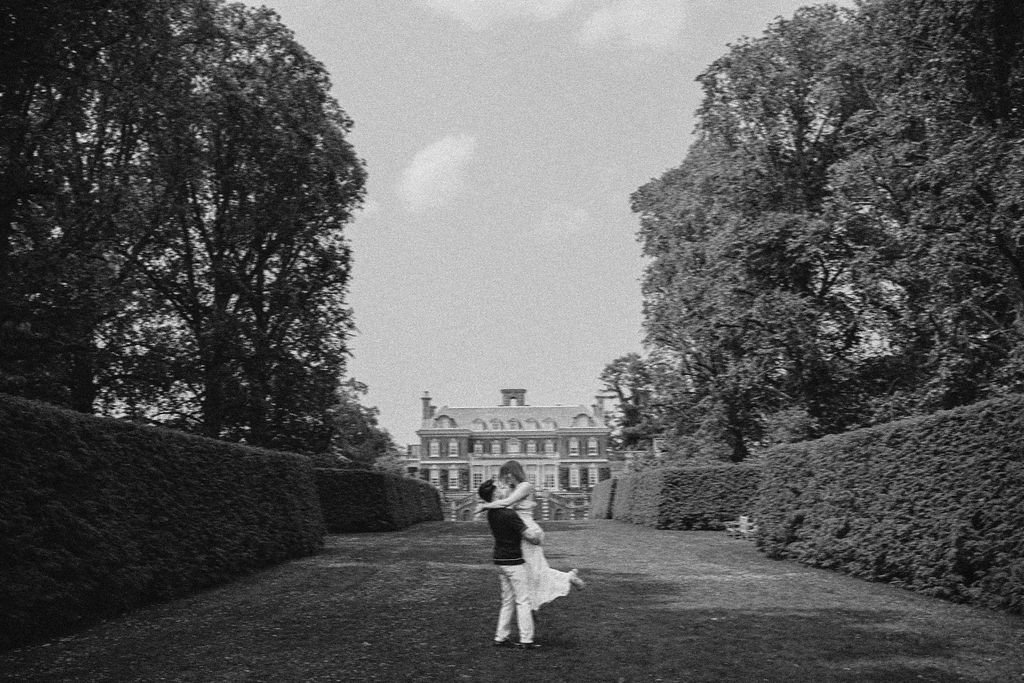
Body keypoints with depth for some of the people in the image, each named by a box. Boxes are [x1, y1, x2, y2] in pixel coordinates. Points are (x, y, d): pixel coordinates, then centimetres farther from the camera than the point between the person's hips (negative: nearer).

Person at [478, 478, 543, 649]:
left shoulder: (492, 513, 4)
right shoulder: (509, 515, -22)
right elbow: (529, 536, -20)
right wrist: (537, 537, 1)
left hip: (500, 560, 8)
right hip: (514, 562, -8)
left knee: (508, 601, 15)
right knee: (523, 601, 0)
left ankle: (501, 637, 16)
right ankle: (526, 640, 3)